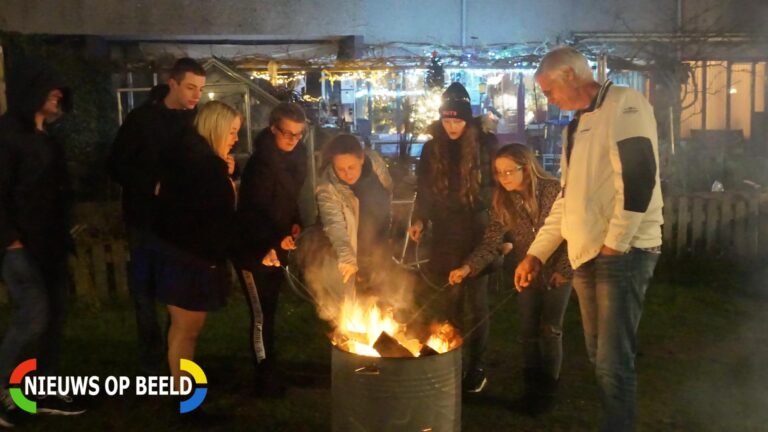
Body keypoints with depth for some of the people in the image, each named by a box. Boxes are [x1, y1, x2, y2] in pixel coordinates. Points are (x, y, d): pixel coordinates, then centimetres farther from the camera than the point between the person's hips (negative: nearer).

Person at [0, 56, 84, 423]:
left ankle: (46, 392, 18)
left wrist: (63, 235, 13)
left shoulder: (47, 134, 15)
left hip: (50, 242, 8)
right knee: (34, 316, -12)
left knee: (54, 316, 8)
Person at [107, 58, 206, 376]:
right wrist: (153, 186, -20)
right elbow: (116, 166, -8)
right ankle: (152, 365, 19)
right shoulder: (143, 118, -6)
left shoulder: (197, 119, 3)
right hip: (147, 218, -2)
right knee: (146, 290, 5)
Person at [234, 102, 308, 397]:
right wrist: (275, 240, -34)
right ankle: (267, 381, 10)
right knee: (261, 316, -1)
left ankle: (268, 373, 32)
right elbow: (252, 210, -26)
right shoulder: (262, 162, -21)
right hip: (254, 249, -8)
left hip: (276, 247, 8)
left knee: (269, 312, 18)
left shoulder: (294, 157, 5)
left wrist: (294, 224, 1)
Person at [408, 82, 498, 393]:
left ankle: (475, 366, 13)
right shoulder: (432, 148, 6)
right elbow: (424, 192, 11)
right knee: (448, 300, 3)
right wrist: (419, 220, -4)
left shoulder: (486, 144, -2)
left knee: (475, 301, 2)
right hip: (445, 236, 2)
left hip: (478, 233, -2)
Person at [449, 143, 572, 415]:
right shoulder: (502, 202, -8)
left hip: (557, 270, -4)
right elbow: (491, 241, -15)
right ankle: (532, 388, 20)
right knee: (528, 331, 6)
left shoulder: (554, 191, -20)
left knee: (550, 329, -1)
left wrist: (563, 270, -16)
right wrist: (468, 267, -30)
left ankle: (548, 390, 14)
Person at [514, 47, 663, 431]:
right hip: (586, 255, 9)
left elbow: (638, 177, -18)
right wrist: (536, 253, 17)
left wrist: (615, 243, -17)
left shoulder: (624, 104, -7)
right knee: (599, 356, 14)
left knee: (614, 360, -6)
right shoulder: (576, 126, 19)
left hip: (623, 252, -8)